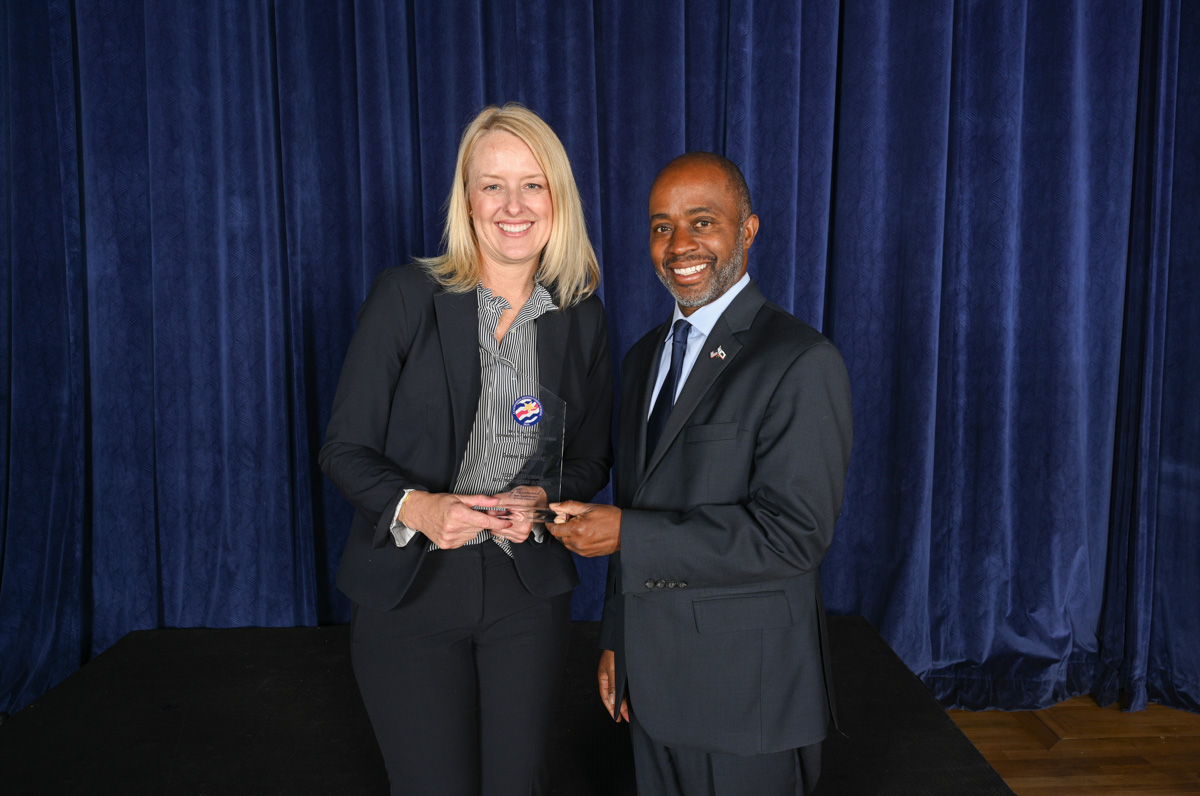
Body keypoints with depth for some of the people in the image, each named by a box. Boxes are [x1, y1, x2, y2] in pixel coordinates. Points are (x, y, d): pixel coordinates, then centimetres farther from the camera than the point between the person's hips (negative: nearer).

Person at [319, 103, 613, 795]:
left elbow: (591, 457, 9)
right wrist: (418, 506, -25)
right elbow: (345, 449, -6)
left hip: (529, 589, 3)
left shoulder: (582, 318, 2)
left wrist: (543, 500, -12)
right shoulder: (407, 296, -8)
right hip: (410, 589, -2)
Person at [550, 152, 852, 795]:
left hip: (748, 688, -6)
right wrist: (616, 640, 14)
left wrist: (627, 535, -21)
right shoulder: (644, 358, 9)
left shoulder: (802, 363, -16)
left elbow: (792, 534, -22)